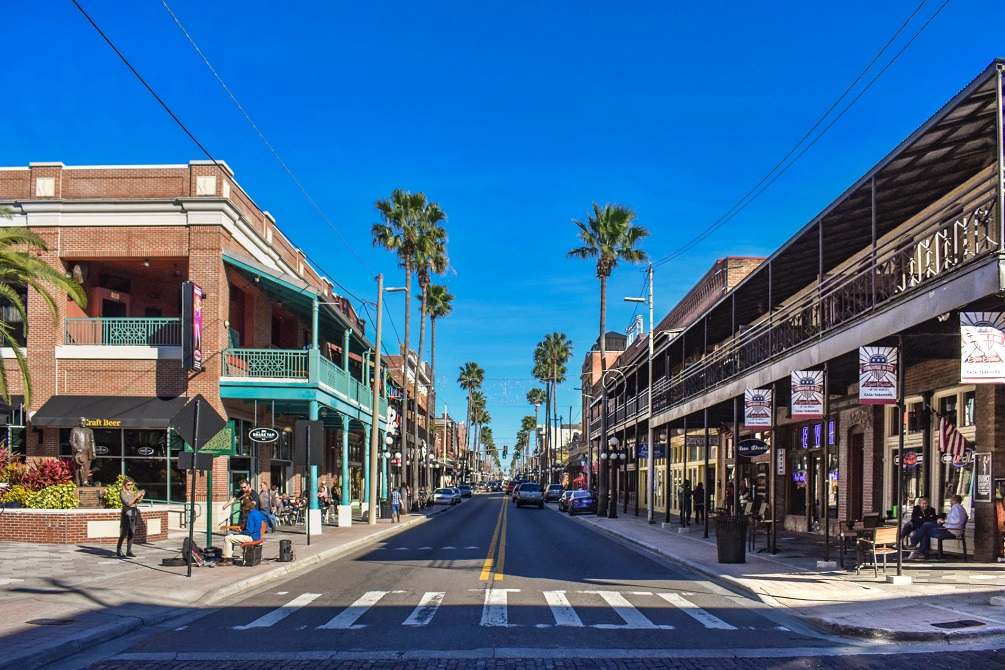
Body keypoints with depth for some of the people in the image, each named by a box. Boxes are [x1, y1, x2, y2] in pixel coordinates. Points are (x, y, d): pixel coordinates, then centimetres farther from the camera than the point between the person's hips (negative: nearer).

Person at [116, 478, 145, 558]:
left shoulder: (131, 492, 14)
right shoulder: (122, 493, -5)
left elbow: (138, 501, 13)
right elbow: (128, 503, -14)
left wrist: (141, 495, -3)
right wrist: (136, 496, -18)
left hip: (133, 514, 6)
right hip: (126, 513, -6)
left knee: (131, 533, 4)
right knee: (124, 533, -3)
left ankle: (129, 551, 8)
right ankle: (118, 551, 7)